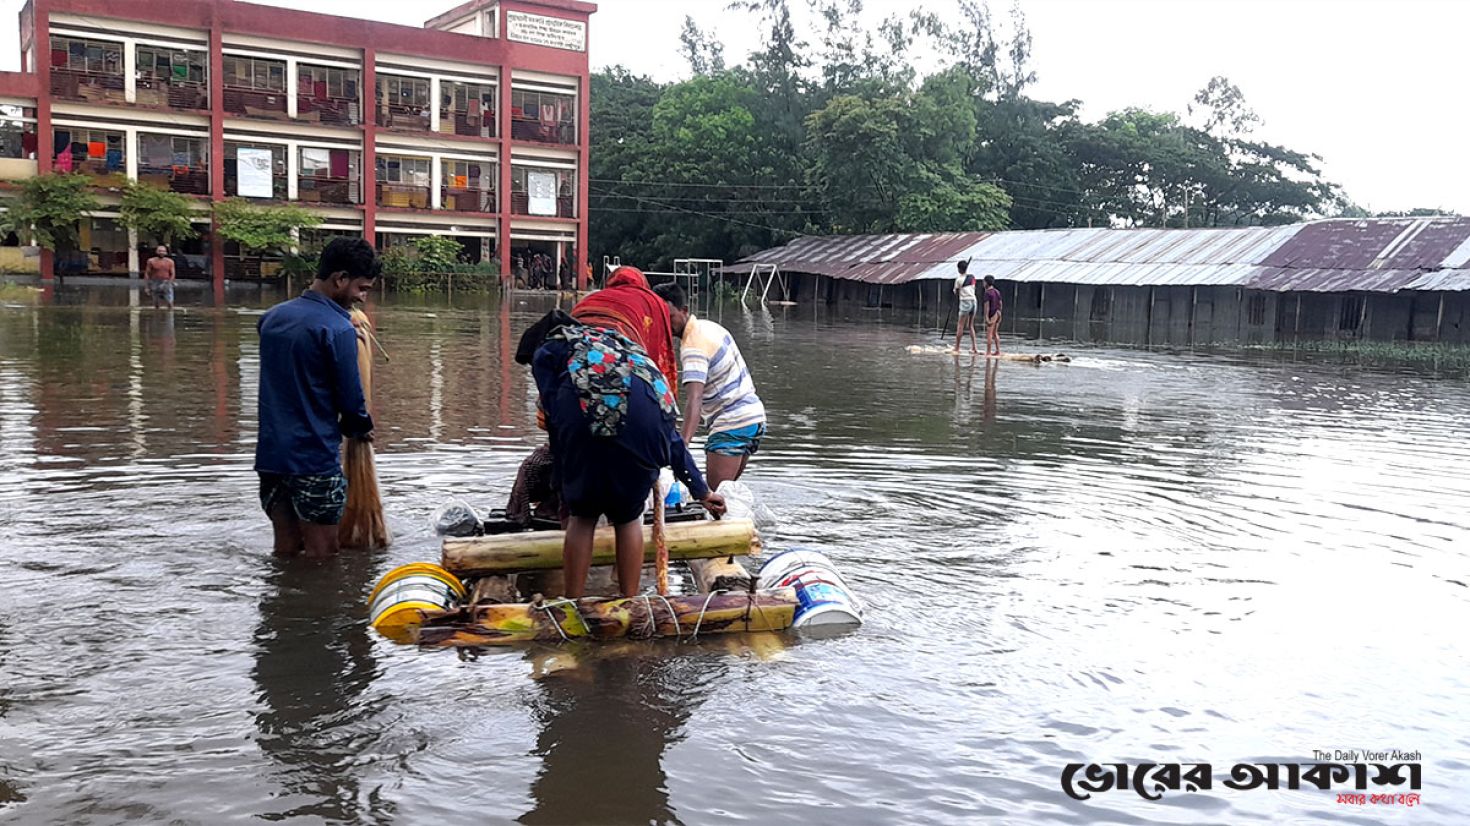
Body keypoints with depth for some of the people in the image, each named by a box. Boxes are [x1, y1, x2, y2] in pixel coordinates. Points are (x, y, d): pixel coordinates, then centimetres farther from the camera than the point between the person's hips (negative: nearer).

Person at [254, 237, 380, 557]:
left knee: (286, 549, 16)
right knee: (321, 554, 3)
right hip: (314, 458, -7)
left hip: (271, 453, 7)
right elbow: (351, 398, -12)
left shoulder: (272, 317, 9)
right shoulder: (338, 330, -15)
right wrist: (361, 428, 9)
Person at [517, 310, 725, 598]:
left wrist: (566, 494, 27)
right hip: (652, 406, 4)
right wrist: (702, 491, 42)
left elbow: (557, 424, 18)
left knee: (583, 515, 15)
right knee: (629, 515, 21)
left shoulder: (545, 351, 31)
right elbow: (670, 435, 39)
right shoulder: (618, 342, 42)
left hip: (589, 406, -3)